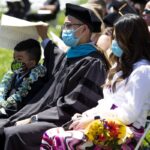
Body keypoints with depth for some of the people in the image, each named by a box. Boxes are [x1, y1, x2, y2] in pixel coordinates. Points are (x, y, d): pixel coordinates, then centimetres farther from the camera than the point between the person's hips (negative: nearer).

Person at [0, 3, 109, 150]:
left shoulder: (93, 63, -13)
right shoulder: (67, 56, 16)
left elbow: (73, 107, -18)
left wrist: (33, 119, -17)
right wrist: (45, 38, 45)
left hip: (63, 123, -10)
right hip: (46, 115, 10)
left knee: (13, 135, -28)